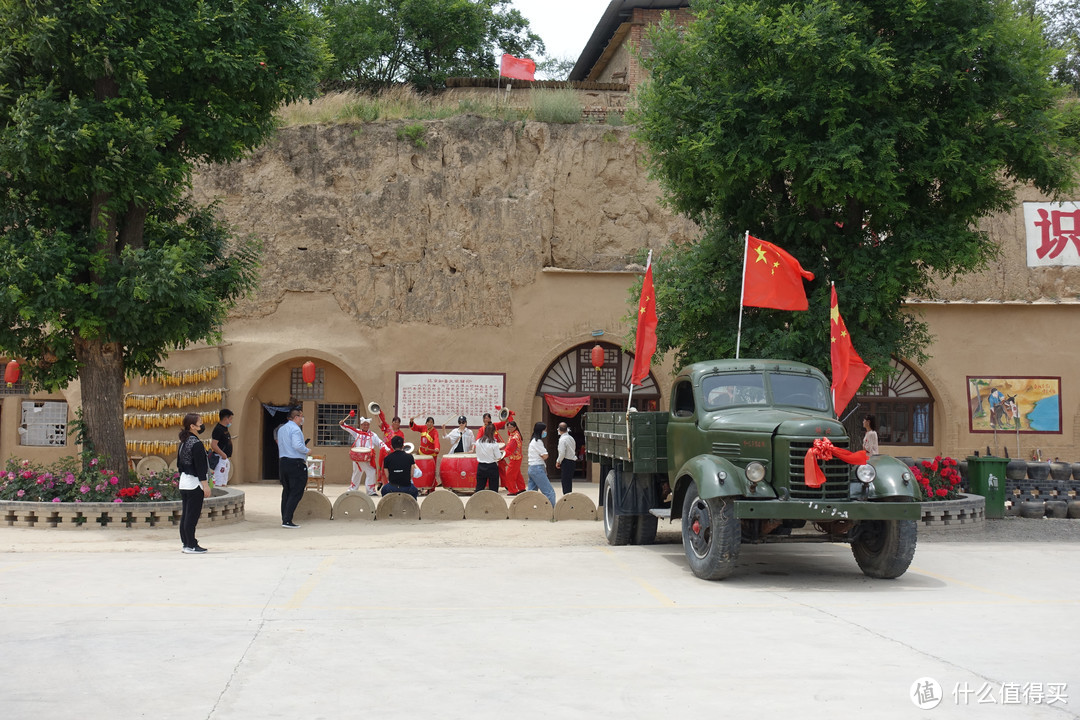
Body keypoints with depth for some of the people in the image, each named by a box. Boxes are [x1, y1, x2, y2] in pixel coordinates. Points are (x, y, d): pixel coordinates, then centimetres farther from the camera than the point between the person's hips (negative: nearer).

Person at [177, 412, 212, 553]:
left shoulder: (183, 443, 11)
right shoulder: (196, 444, -16)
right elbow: (200, 466, -18)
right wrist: (205, 485, -15)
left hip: (184, 482, 9)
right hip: (195, 483, -9)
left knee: (185, 514, 11)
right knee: (192, 515, -4)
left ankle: (186, 544, 16)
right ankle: (191, 545, -1)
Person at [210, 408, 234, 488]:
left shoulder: (225, 429, 14)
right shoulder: (218, 429, -16)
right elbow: (213, 445, -24)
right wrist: (223, 454, -23)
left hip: (226, 459, 10)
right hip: (221, 459, -10)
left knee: (223, 484, 13)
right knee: (218, 484, -11)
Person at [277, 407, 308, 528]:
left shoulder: (281, 429, 15)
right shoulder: (295, 429, -13)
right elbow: (297, 445, -25)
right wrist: (307, 450, -7)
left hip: (282, 462, 9)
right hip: (296, 463, -9)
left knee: (286, 491, 16)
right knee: (296, 492, -6)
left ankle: (284, 519, 17)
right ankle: (287, 520, -11)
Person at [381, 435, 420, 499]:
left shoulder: (387, 458, -1)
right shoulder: (409, 457, -1)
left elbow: (387, 476, 5)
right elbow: (411, 475, 3)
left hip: (391, 489, 0)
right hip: (407, 488, 0)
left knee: (384, 490, 36)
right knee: (415, 491, 35)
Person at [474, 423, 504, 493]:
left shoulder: (478, 442, -2)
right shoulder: (494, 443, -15)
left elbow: (477, 455, 9)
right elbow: (498, 457, -10)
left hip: (481, 466, 4)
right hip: (492, 467, -4)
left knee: (479, 487, 10)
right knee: (493, 489, 5)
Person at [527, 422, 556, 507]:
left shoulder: (533, 441, 18)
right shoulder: (538, 441, -13)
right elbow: (545, 456, -13)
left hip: (531, 468, 10)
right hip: (537, 469, -10)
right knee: (549, 492, -9)